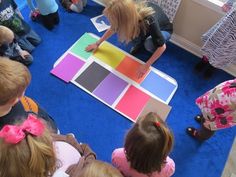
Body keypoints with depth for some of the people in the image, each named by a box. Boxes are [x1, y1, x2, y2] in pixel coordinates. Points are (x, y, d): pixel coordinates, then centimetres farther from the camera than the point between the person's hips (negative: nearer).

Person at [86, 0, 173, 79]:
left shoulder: (150, 21, -44)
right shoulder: (131, 9, -28)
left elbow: (162, 47, -33)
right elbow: (113, 29, -9)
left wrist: (146, 66, -30)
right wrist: (97, 44, -4)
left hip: (164, 29, -4)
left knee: (149, 44, -35)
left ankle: (154, 50, -2)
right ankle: (139, 43, 6)